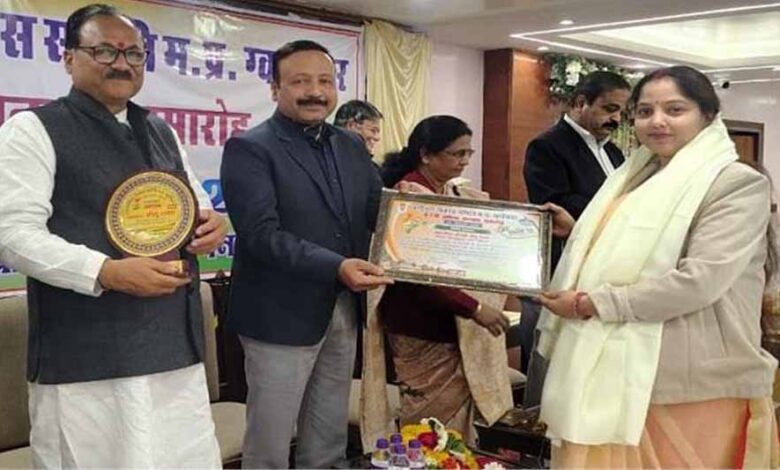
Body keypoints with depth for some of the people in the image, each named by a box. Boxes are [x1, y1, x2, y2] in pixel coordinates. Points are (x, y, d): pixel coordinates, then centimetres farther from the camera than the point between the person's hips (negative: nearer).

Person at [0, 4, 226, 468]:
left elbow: (198, 203, 27)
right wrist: (106, 272, -22)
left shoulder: (162, 132, 17)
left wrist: (212, 223, 2)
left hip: (177, 344, 6)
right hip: (86, 356, -6)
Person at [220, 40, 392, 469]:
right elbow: (261, 233, -21)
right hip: (282, 316, -6)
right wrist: (335, 267, -31)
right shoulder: (249, 149, -11)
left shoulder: (351, 147, 10)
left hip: (344, 313, 6)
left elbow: (377, 212, 9)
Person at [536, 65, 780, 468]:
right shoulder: (634, 176, 15)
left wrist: (591, 303, -18)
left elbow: (700, 280, -20)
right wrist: (574, 231, 4)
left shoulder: (738, 183, -9)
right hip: (616, 370, 7)